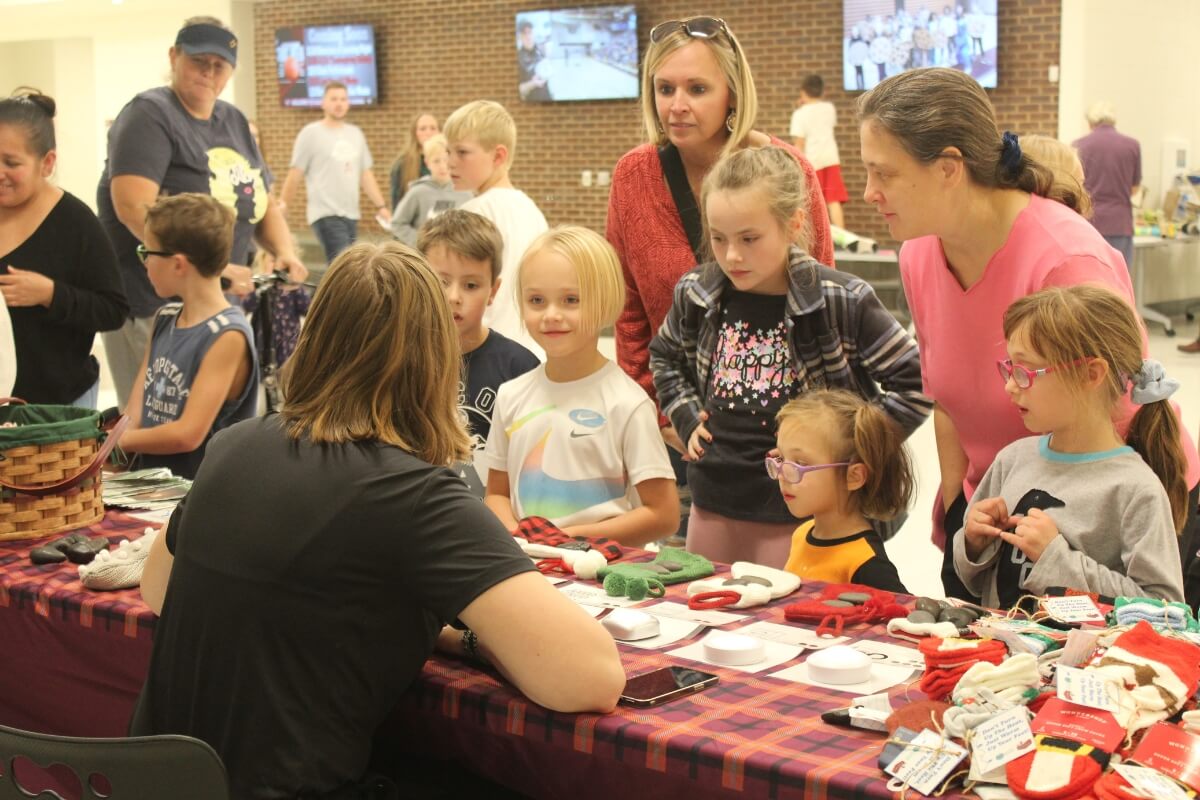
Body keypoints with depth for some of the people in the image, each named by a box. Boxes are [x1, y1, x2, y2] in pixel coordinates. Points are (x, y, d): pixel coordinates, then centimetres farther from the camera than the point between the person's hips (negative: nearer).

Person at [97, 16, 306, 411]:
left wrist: (286, 253, -1)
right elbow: (134, 206, -22)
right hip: (152, 303, -7)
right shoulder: (149, 115, -9)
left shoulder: (234, 122, 14)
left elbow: (262, 202, 19)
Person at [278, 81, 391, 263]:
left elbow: (365, 174, 17)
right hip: (326, 214, -6)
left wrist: (381, 206, 11)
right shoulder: (311, 133, -2)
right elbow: (295, 175, -2)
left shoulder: (356, 133, 14)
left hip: (351, 214, 6)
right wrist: (282, 206, -3)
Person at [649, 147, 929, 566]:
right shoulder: (696, 295, -1)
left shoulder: (841, 302, -15)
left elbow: (913, 384, -10)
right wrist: (687, 417, 7)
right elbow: (664, 357, 21)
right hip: (712, 505, 5)